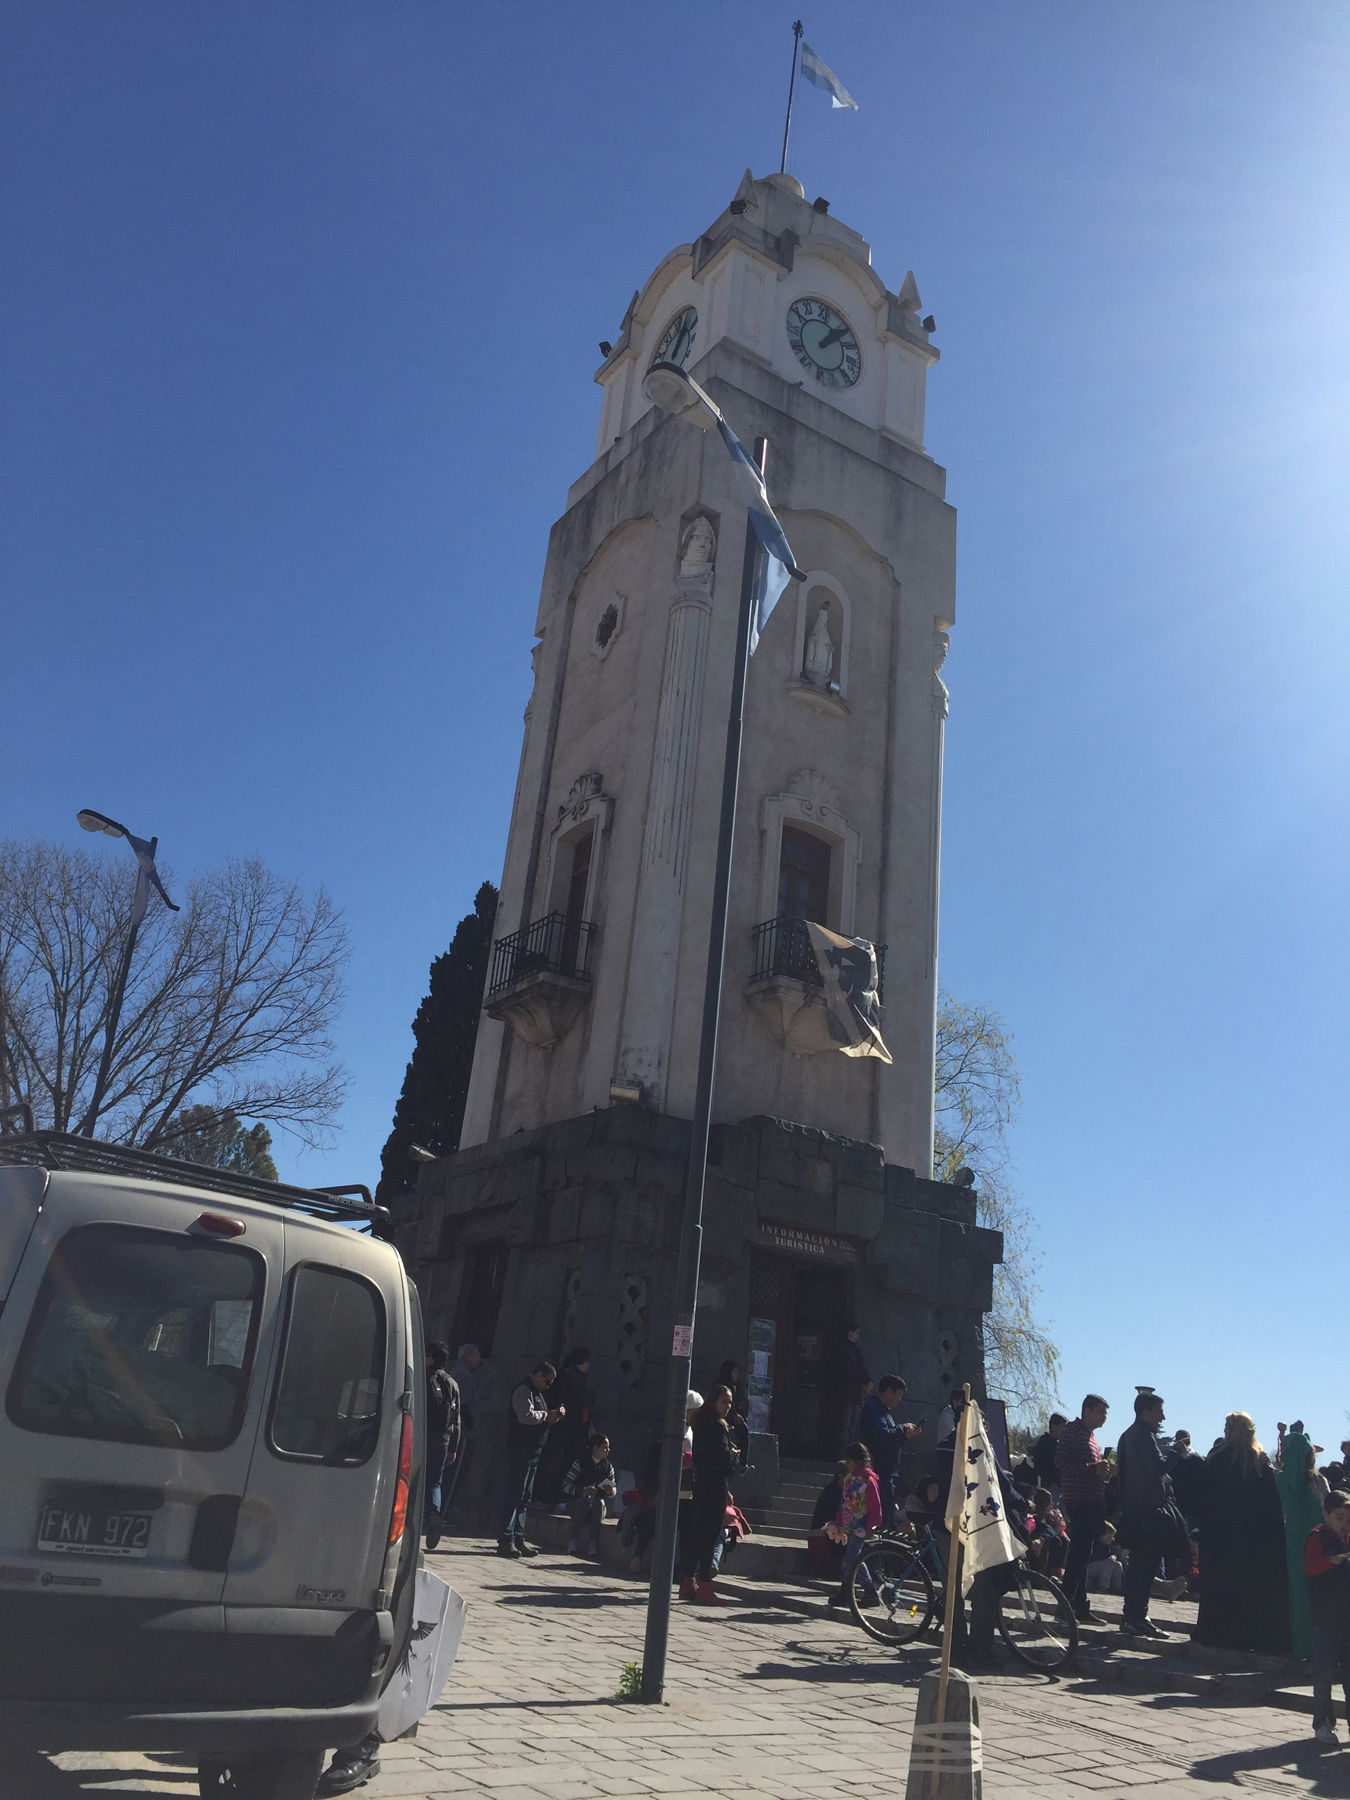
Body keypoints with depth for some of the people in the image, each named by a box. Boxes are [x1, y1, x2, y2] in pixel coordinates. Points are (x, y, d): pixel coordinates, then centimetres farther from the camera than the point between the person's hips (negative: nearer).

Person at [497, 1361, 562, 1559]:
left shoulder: (536, 1393, 21)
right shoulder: (523, 1390, -11)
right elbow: (526, 1415, -24)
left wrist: (554, 1416, 8)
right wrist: (547, 1415, -11)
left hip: (532, 1452, 10)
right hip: (520, 1451, -10)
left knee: (525, 1498, 11)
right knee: (515, 1496, -10)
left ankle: (518, 1540, 15)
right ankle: (506, 1541, -9)